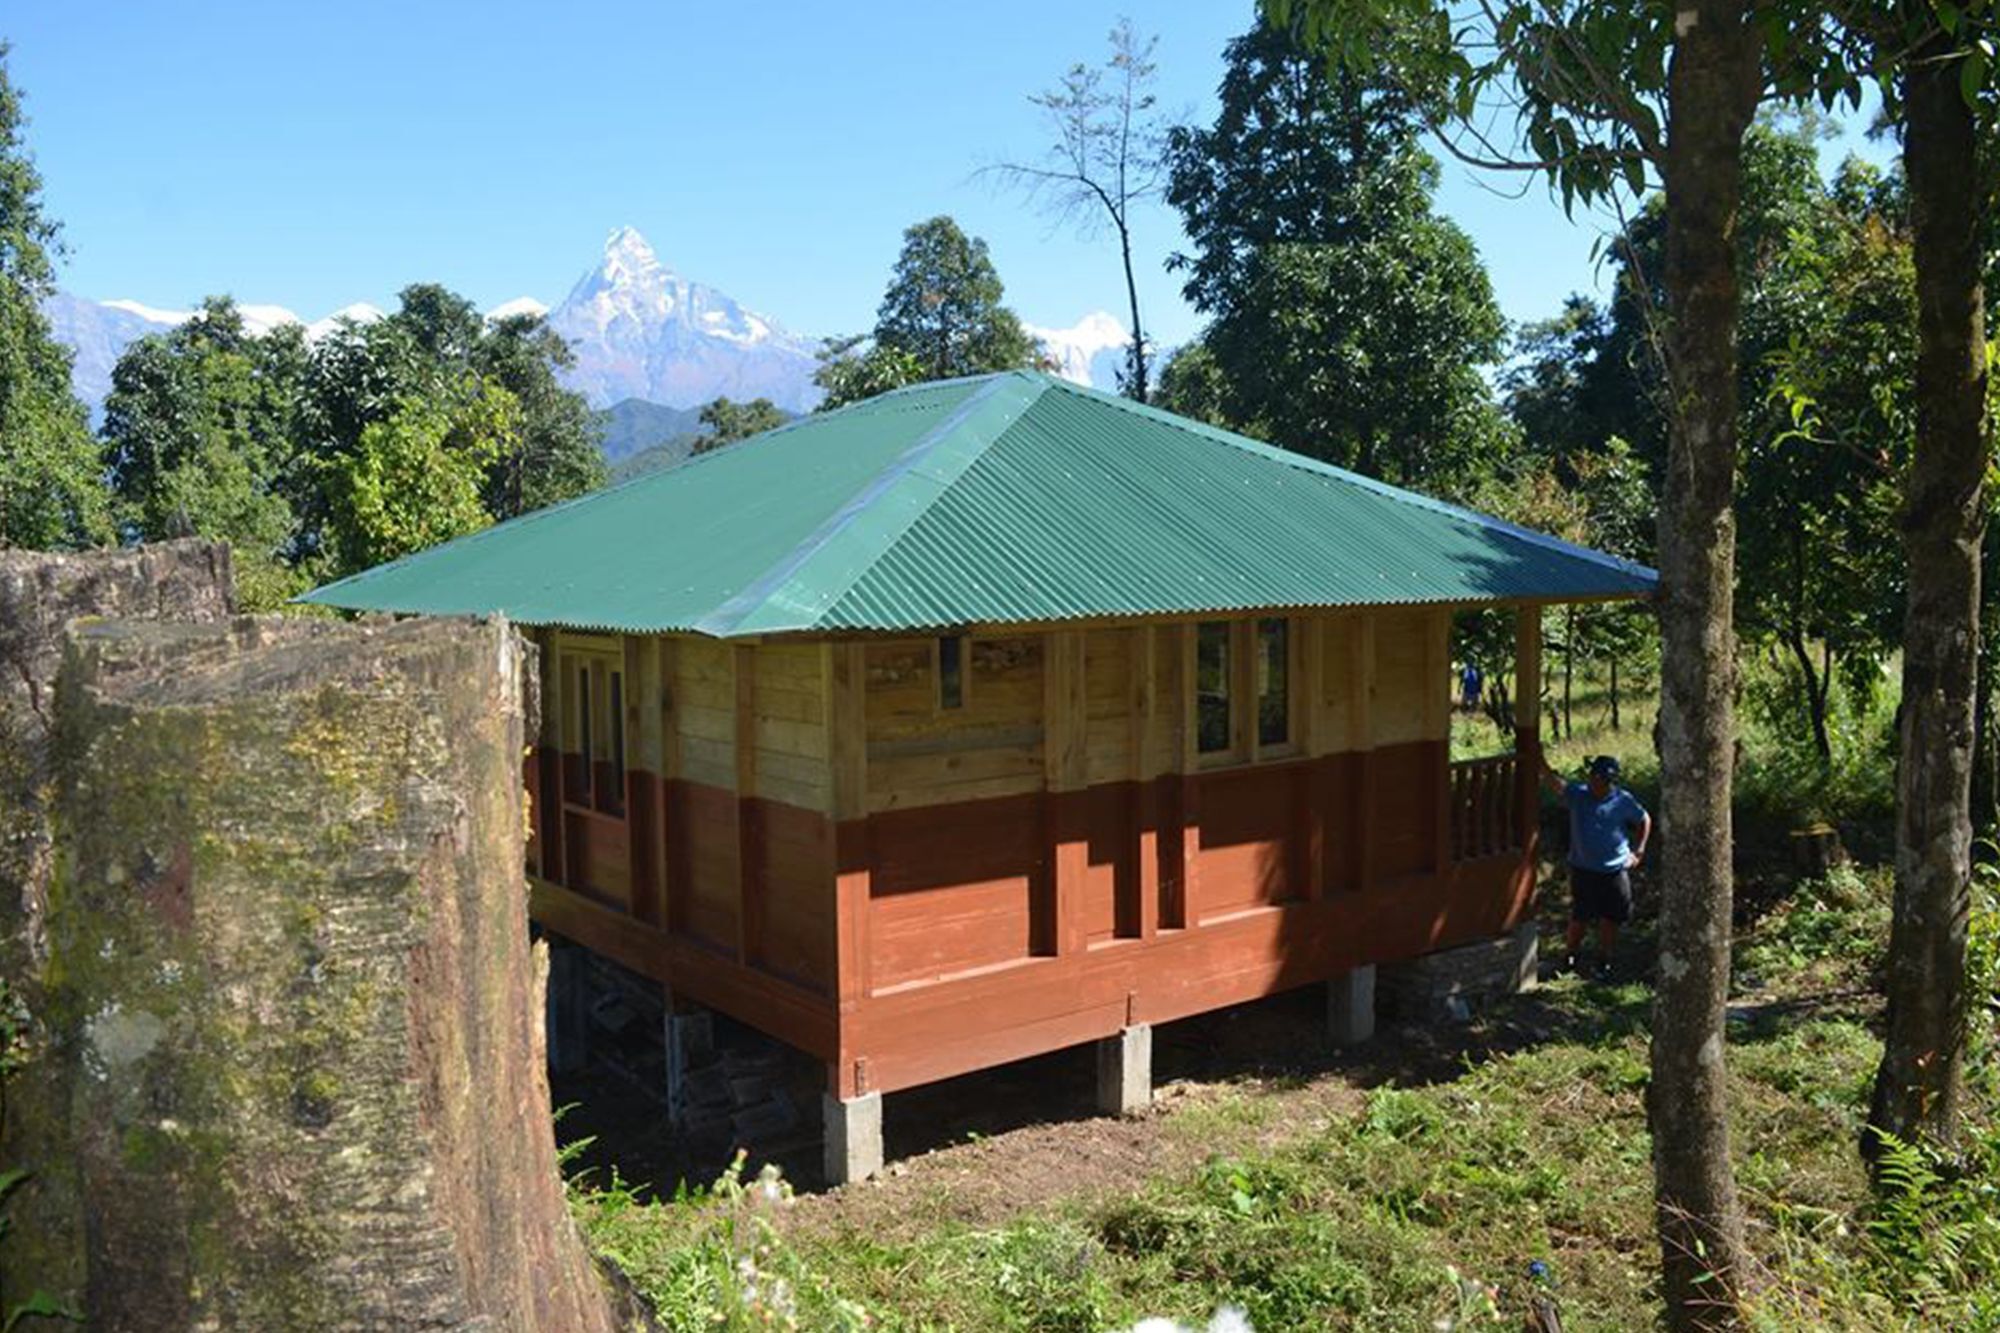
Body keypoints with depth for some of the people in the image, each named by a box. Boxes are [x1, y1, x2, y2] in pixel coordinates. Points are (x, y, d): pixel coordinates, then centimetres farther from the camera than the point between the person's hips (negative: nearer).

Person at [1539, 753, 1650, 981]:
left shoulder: (1624, 801, -9)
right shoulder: (1577, 794, -9)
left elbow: (1645, 820, 7)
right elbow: (1555, 783, -24)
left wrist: (1639, 851, 4)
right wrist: (1539, 761, -40)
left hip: (1615, 871, 0)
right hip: (1582, 869, 0)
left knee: (1610, 919, 9)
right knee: (1579, 917, 10)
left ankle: (1604, 962, 27)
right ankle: (1571, 956, 32)